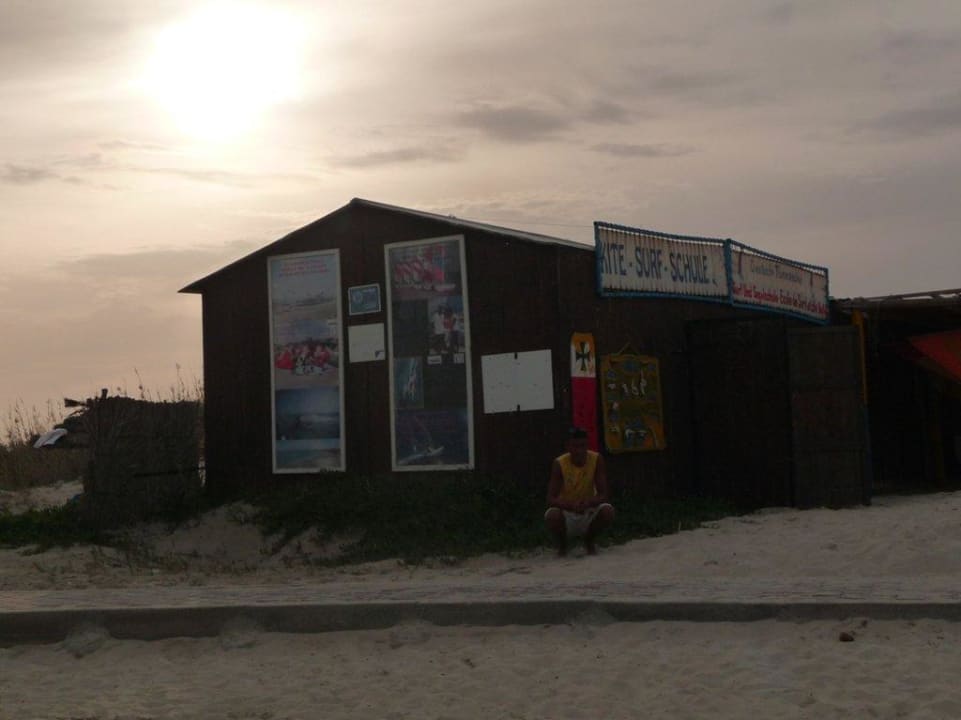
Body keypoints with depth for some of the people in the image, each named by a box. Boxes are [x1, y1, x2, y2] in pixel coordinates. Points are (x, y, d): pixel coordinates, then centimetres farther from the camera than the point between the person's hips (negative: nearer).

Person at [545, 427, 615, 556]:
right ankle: (561, 544, 2)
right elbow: (550, 500, -22)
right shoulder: (559, 464, -17)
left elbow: (604, 495, -16)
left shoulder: (596, 459, -13)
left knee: (608, 511, -29)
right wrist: (571, 505, -42)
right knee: (553, 515, -34)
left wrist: (589, 502, -37)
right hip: (566, 515, -2)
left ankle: (589, 540, 4)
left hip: (588, 513, 2)